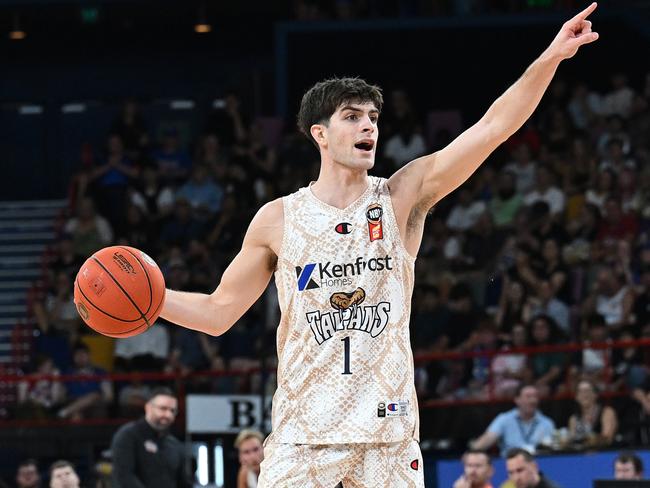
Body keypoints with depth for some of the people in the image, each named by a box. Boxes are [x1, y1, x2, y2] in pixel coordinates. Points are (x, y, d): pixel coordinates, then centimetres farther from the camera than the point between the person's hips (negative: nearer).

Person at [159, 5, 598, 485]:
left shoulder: (402, 198, 2)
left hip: (388, 429, 0)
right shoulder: (277, 219, 3)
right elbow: (218, 312, 10)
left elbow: (492, 127, -8)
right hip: (304, 430, 0)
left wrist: (550, 58, -18)